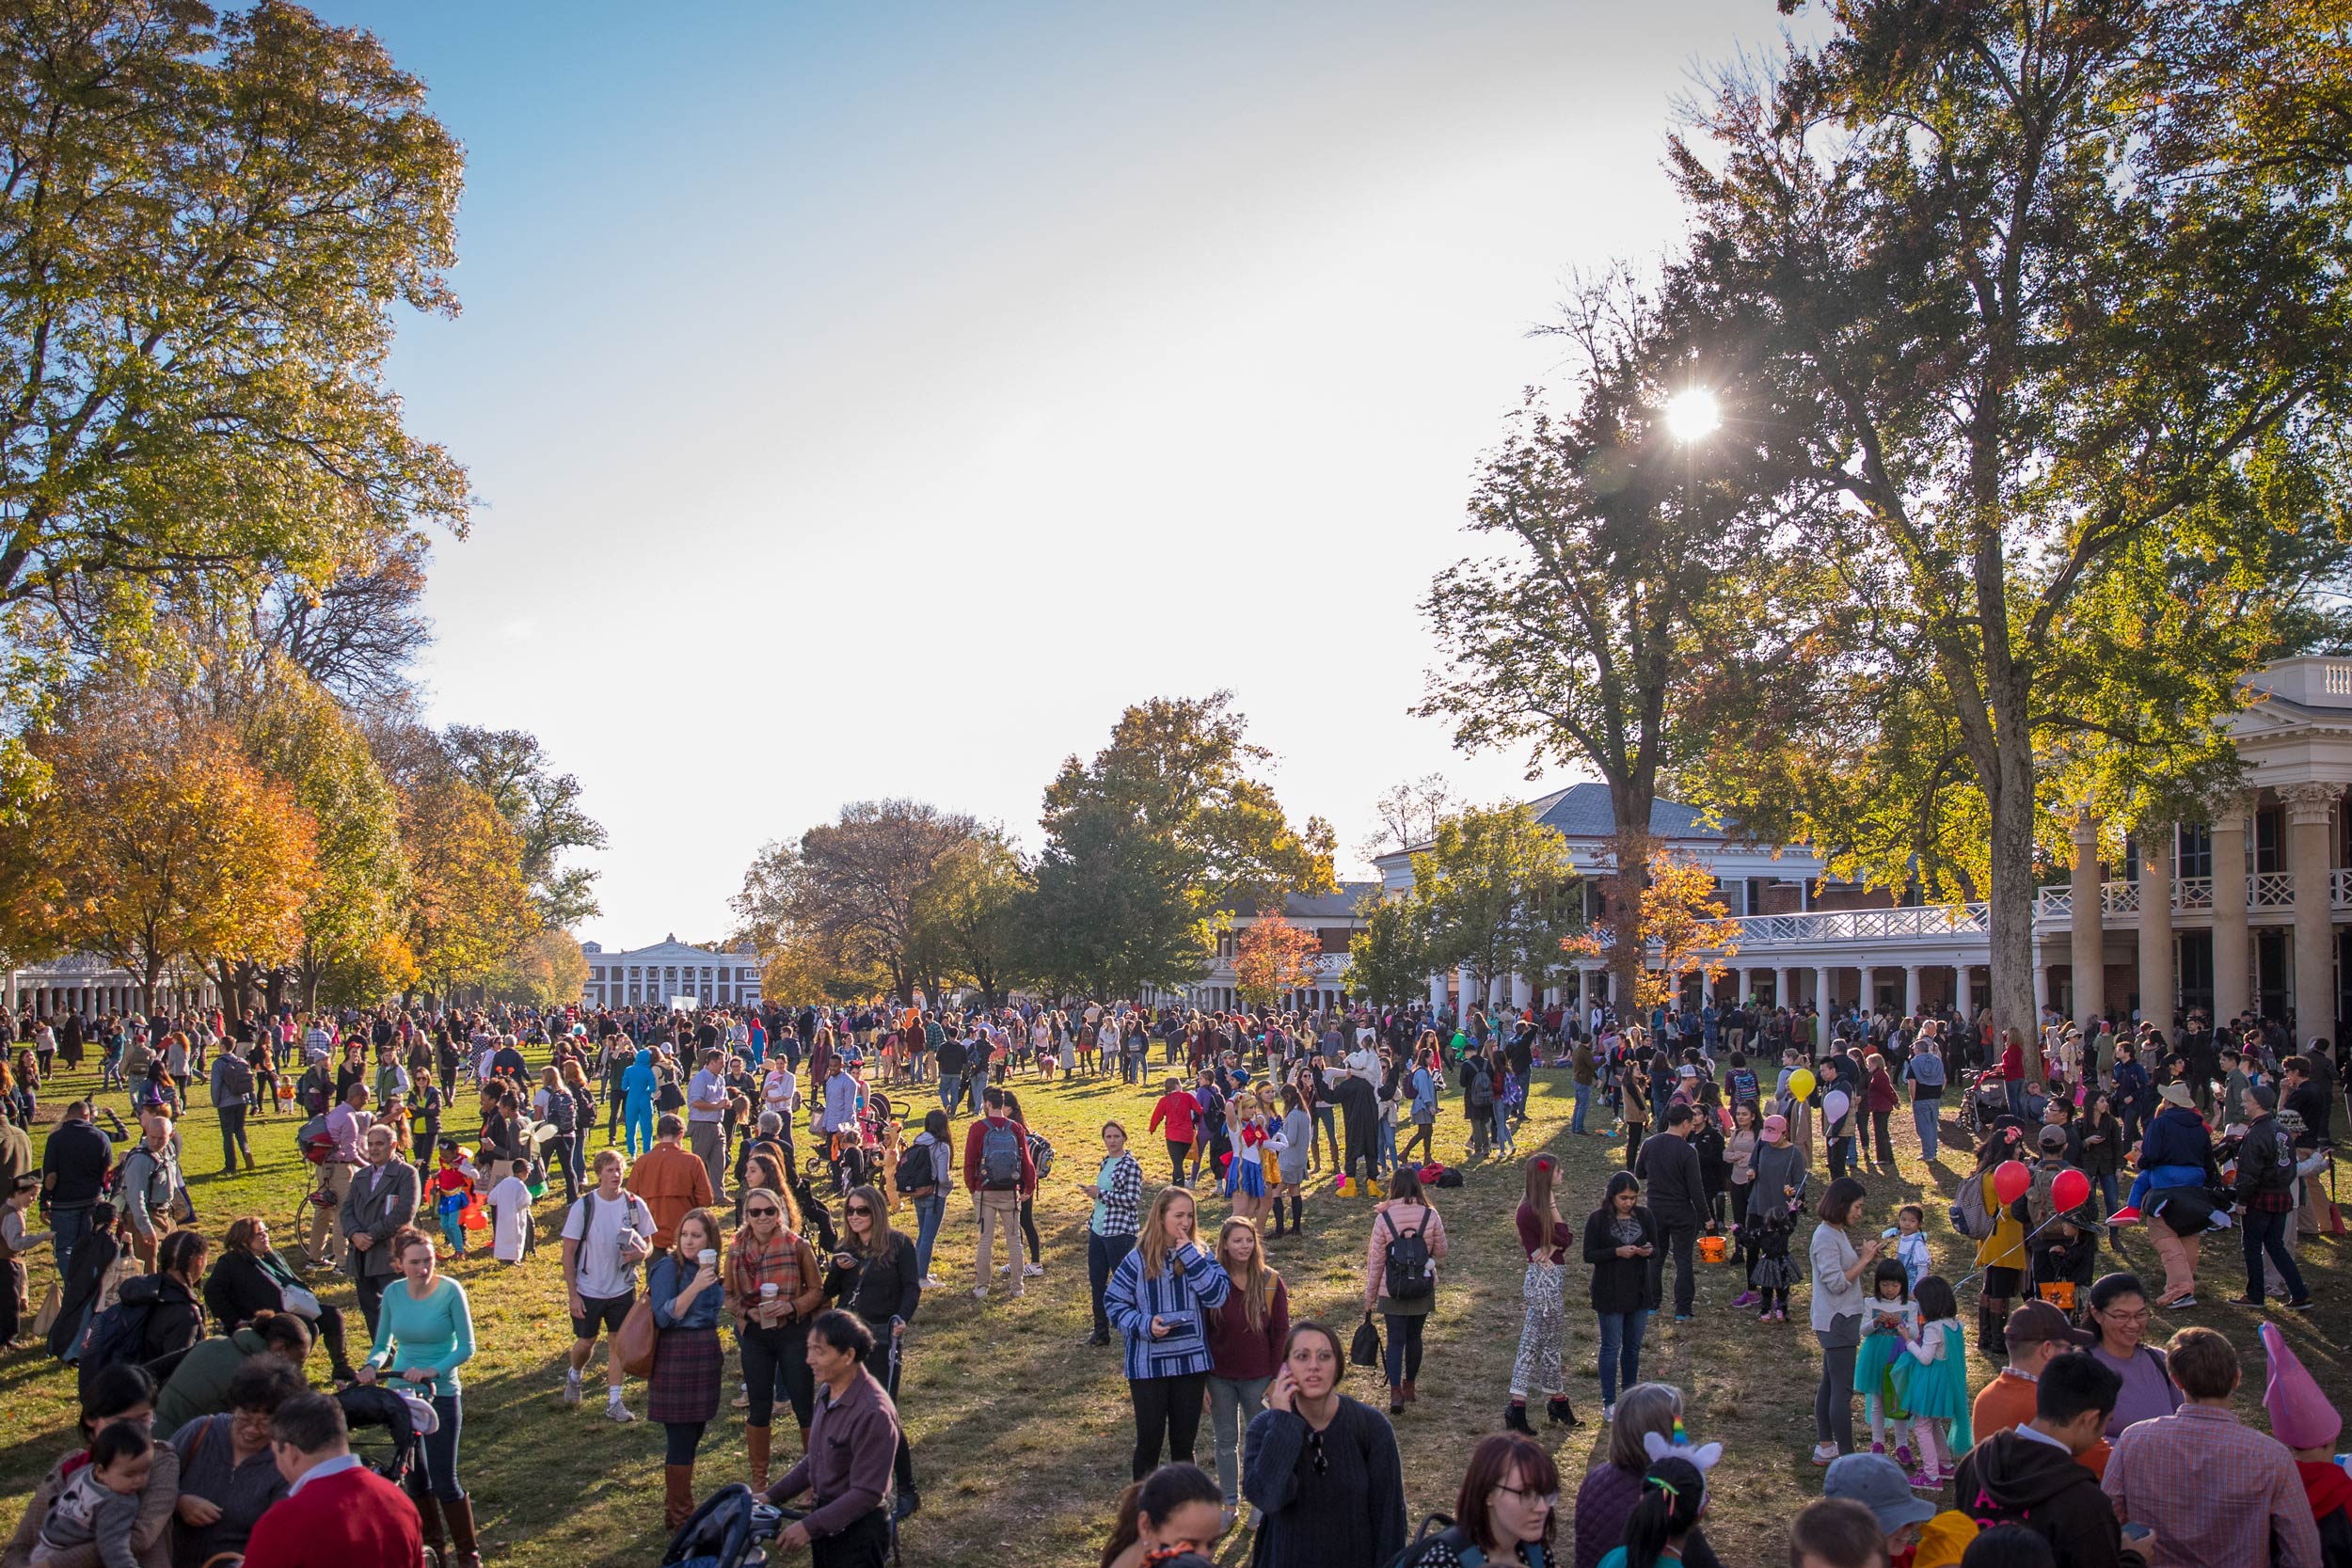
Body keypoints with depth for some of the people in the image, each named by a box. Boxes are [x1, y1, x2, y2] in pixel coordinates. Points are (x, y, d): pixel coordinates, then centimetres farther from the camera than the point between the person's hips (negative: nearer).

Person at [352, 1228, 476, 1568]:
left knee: (444, 1481, -3)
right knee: (415, 1478, 12)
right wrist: (372, 1365, -13)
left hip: (440, 1394, -4)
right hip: (402, 1391, 4)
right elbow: (383, 1345, 8)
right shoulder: (393, 1293, -3)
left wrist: (431, 1371, -25)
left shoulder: (450, 1290, -14)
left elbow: (466, 1347, -12)